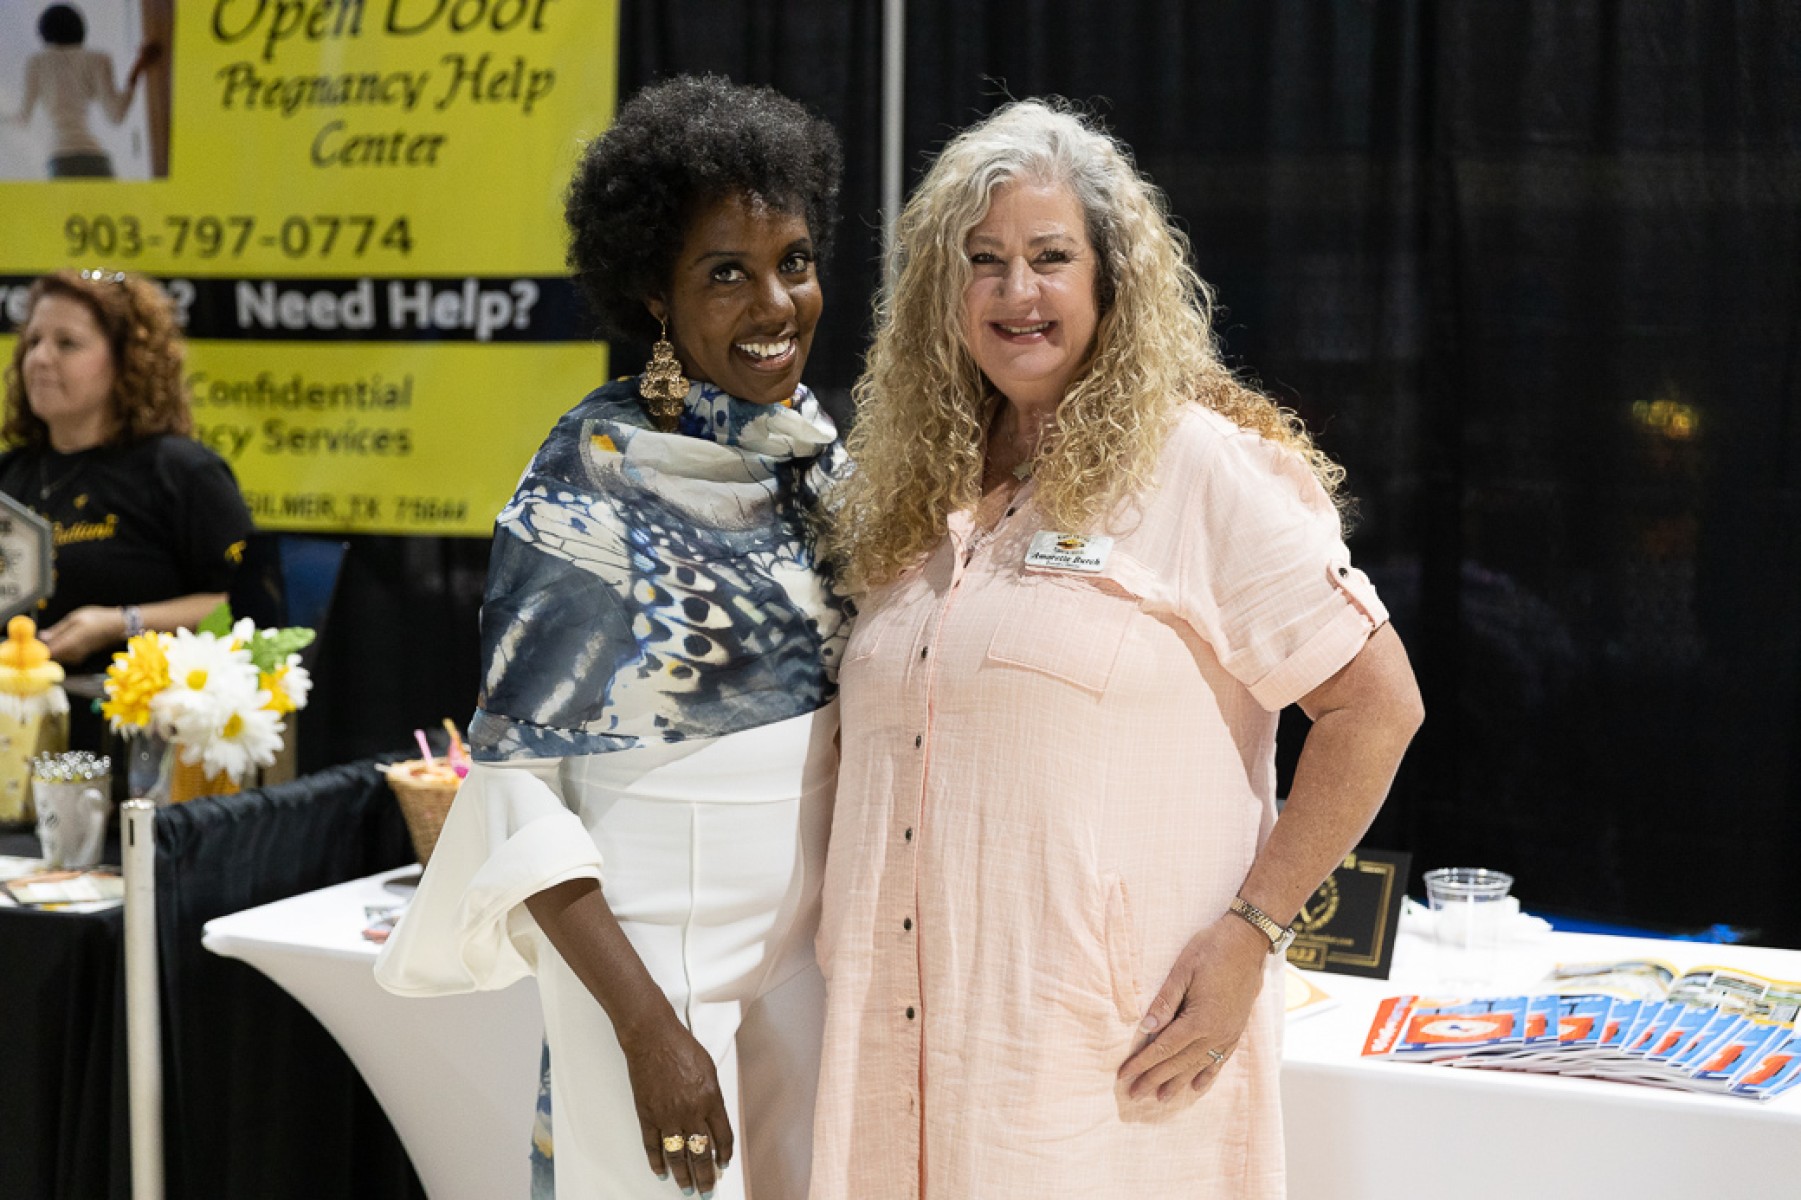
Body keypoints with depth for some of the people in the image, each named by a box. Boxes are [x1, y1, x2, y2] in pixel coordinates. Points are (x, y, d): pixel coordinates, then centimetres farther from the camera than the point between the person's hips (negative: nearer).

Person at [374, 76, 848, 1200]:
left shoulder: (817, 449, 3)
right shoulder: (597, 476, -15)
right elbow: (519, 781, -15)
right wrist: (651, 1029, -21)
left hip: (818, 935, 6)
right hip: (659, 953, -6)